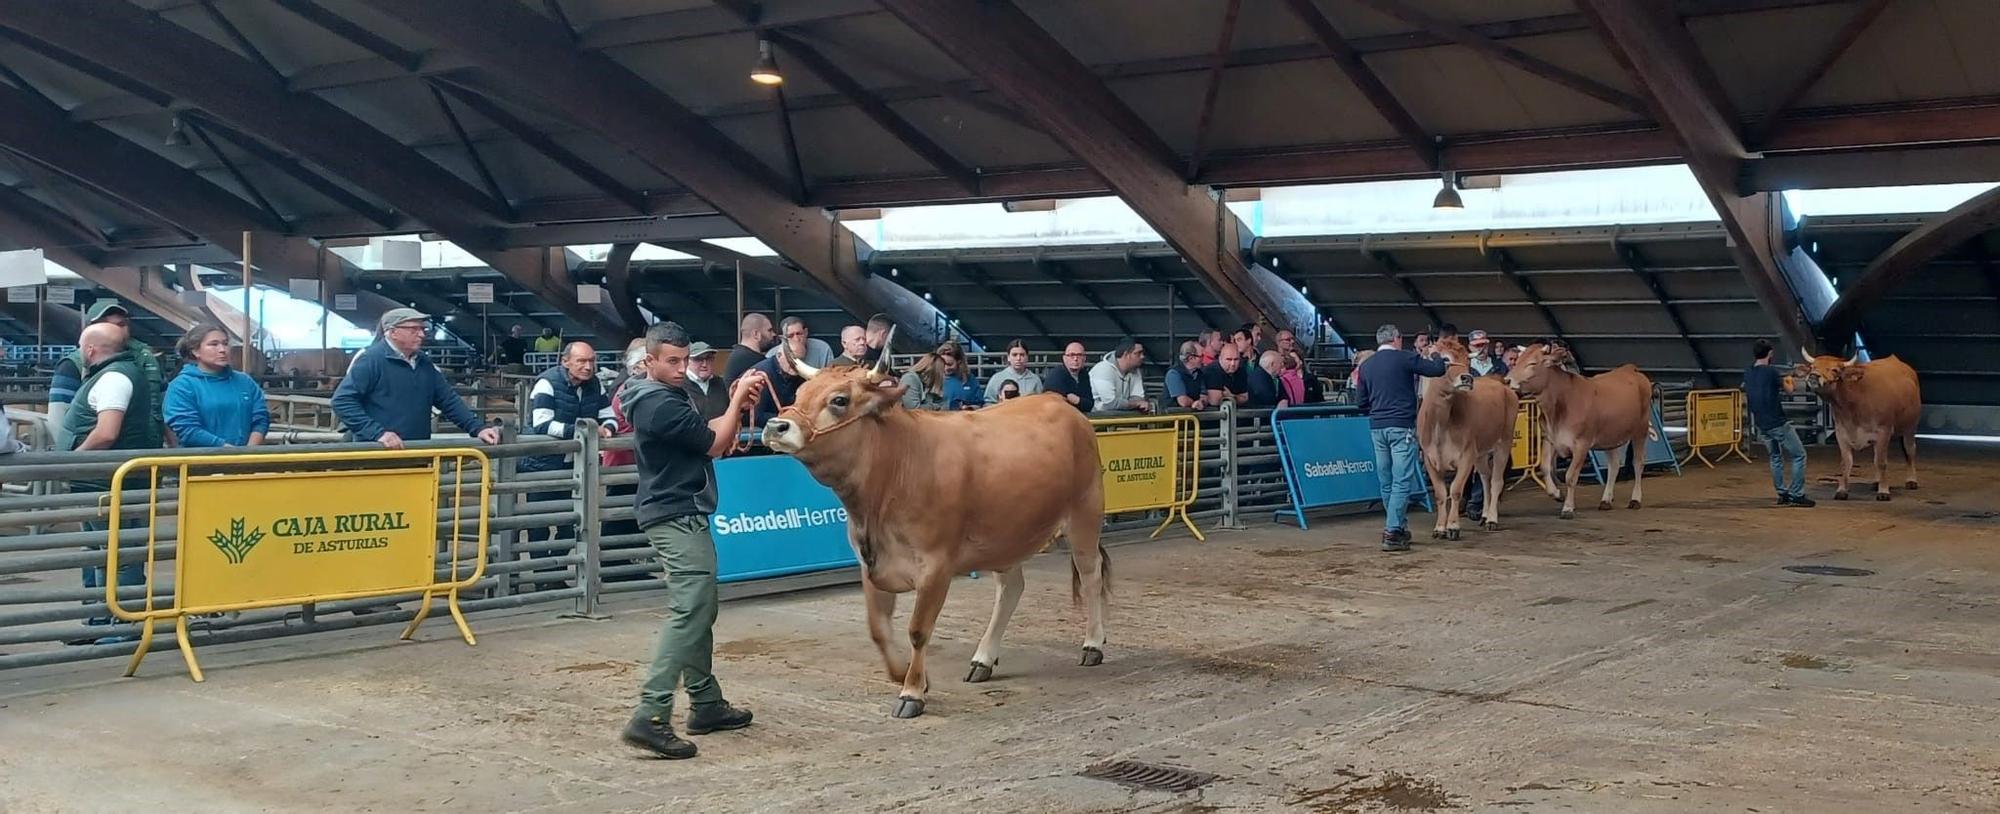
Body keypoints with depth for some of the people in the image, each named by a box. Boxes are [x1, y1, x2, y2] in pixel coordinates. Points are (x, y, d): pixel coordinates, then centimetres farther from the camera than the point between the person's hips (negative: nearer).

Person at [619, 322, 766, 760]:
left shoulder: (666, 395, 14)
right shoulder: (660, 404, -18)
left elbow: (705, 431, 17)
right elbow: (715, 445, -12)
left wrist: (737, 402, 3)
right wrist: (739, 400, -3)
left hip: (678, 515, 11)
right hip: (678, 518, -11)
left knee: (699, 611, 16)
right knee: (689, 613, -16)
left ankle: (706, 704, 23)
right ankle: (650, 716, -21)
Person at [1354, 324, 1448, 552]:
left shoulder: (1366, 365, 10)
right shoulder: (1404, 358, -6)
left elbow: (1360, 401, 12)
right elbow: (1438, 370, -3)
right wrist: (1437, 356, 19)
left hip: (1377, 428, 6)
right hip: (1402, 426, -6)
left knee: (1386, 482, 14)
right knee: (1401, 481, -5)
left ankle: (1399, 527, 25)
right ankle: (1392, 533, -11)